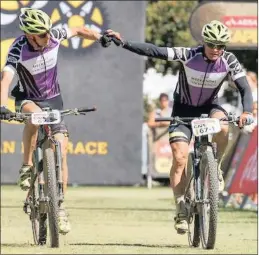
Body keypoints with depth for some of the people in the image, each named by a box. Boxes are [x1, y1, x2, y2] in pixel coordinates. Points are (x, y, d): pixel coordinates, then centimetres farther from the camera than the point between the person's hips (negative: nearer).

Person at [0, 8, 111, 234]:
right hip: (28, 99, -3)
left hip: (53, 100, 3)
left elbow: (78, 31, 4)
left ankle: (60, 207, 3)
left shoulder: (54, 36, -17)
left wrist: (99, 37, -11)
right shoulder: (18, 49, -27)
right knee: (34, 116, -40)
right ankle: (27, 167, -23)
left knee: (61, 153, -6)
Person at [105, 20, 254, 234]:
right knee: (179, 157, -15)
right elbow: (154, 51, -28)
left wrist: (247, 112, -40)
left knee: (221, 126, -34)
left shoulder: (229, 61, -18)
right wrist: (123, 43, -37)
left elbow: (244, 88, -21)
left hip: (209, 106, 1)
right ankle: (181, 210, -5)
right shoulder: (189, 55, -23)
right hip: (184, 108, -1)